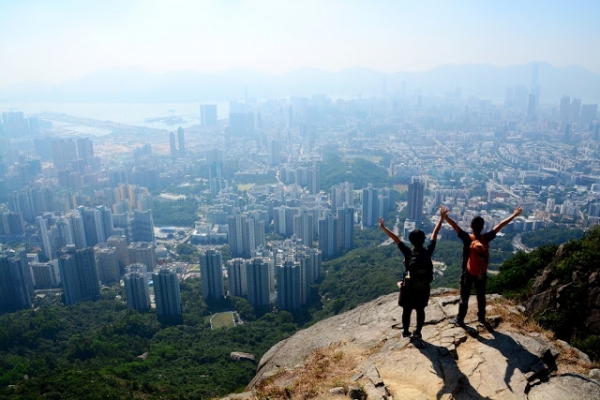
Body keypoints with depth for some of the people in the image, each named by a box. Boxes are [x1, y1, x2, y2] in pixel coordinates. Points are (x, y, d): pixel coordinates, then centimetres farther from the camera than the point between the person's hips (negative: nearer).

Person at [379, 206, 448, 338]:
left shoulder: (408, 253, -19)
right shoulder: (428, 251, -14)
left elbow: (395, 238, -20)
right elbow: (435, 234, -8)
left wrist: (383, 228, -15)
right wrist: (442, 217, -2)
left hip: (410, 287, -2)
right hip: (424, 288, 2)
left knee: (407, 310, 14)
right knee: (420, 310, 15)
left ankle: (405, 331, 26)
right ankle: (418, 332, 24)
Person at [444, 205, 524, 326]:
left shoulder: (467, 238, -20)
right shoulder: (486, 238, -12)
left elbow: (455, 225, -31)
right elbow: (500, 225, -5)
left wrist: (445, 217, -37)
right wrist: (514, 215, 2)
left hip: (468, 273, -3)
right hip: (481, 273, 3)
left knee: (464, 297, 8)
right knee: (481, 296, 21)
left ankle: (459, 319, 17)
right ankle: (481, 317, 36)